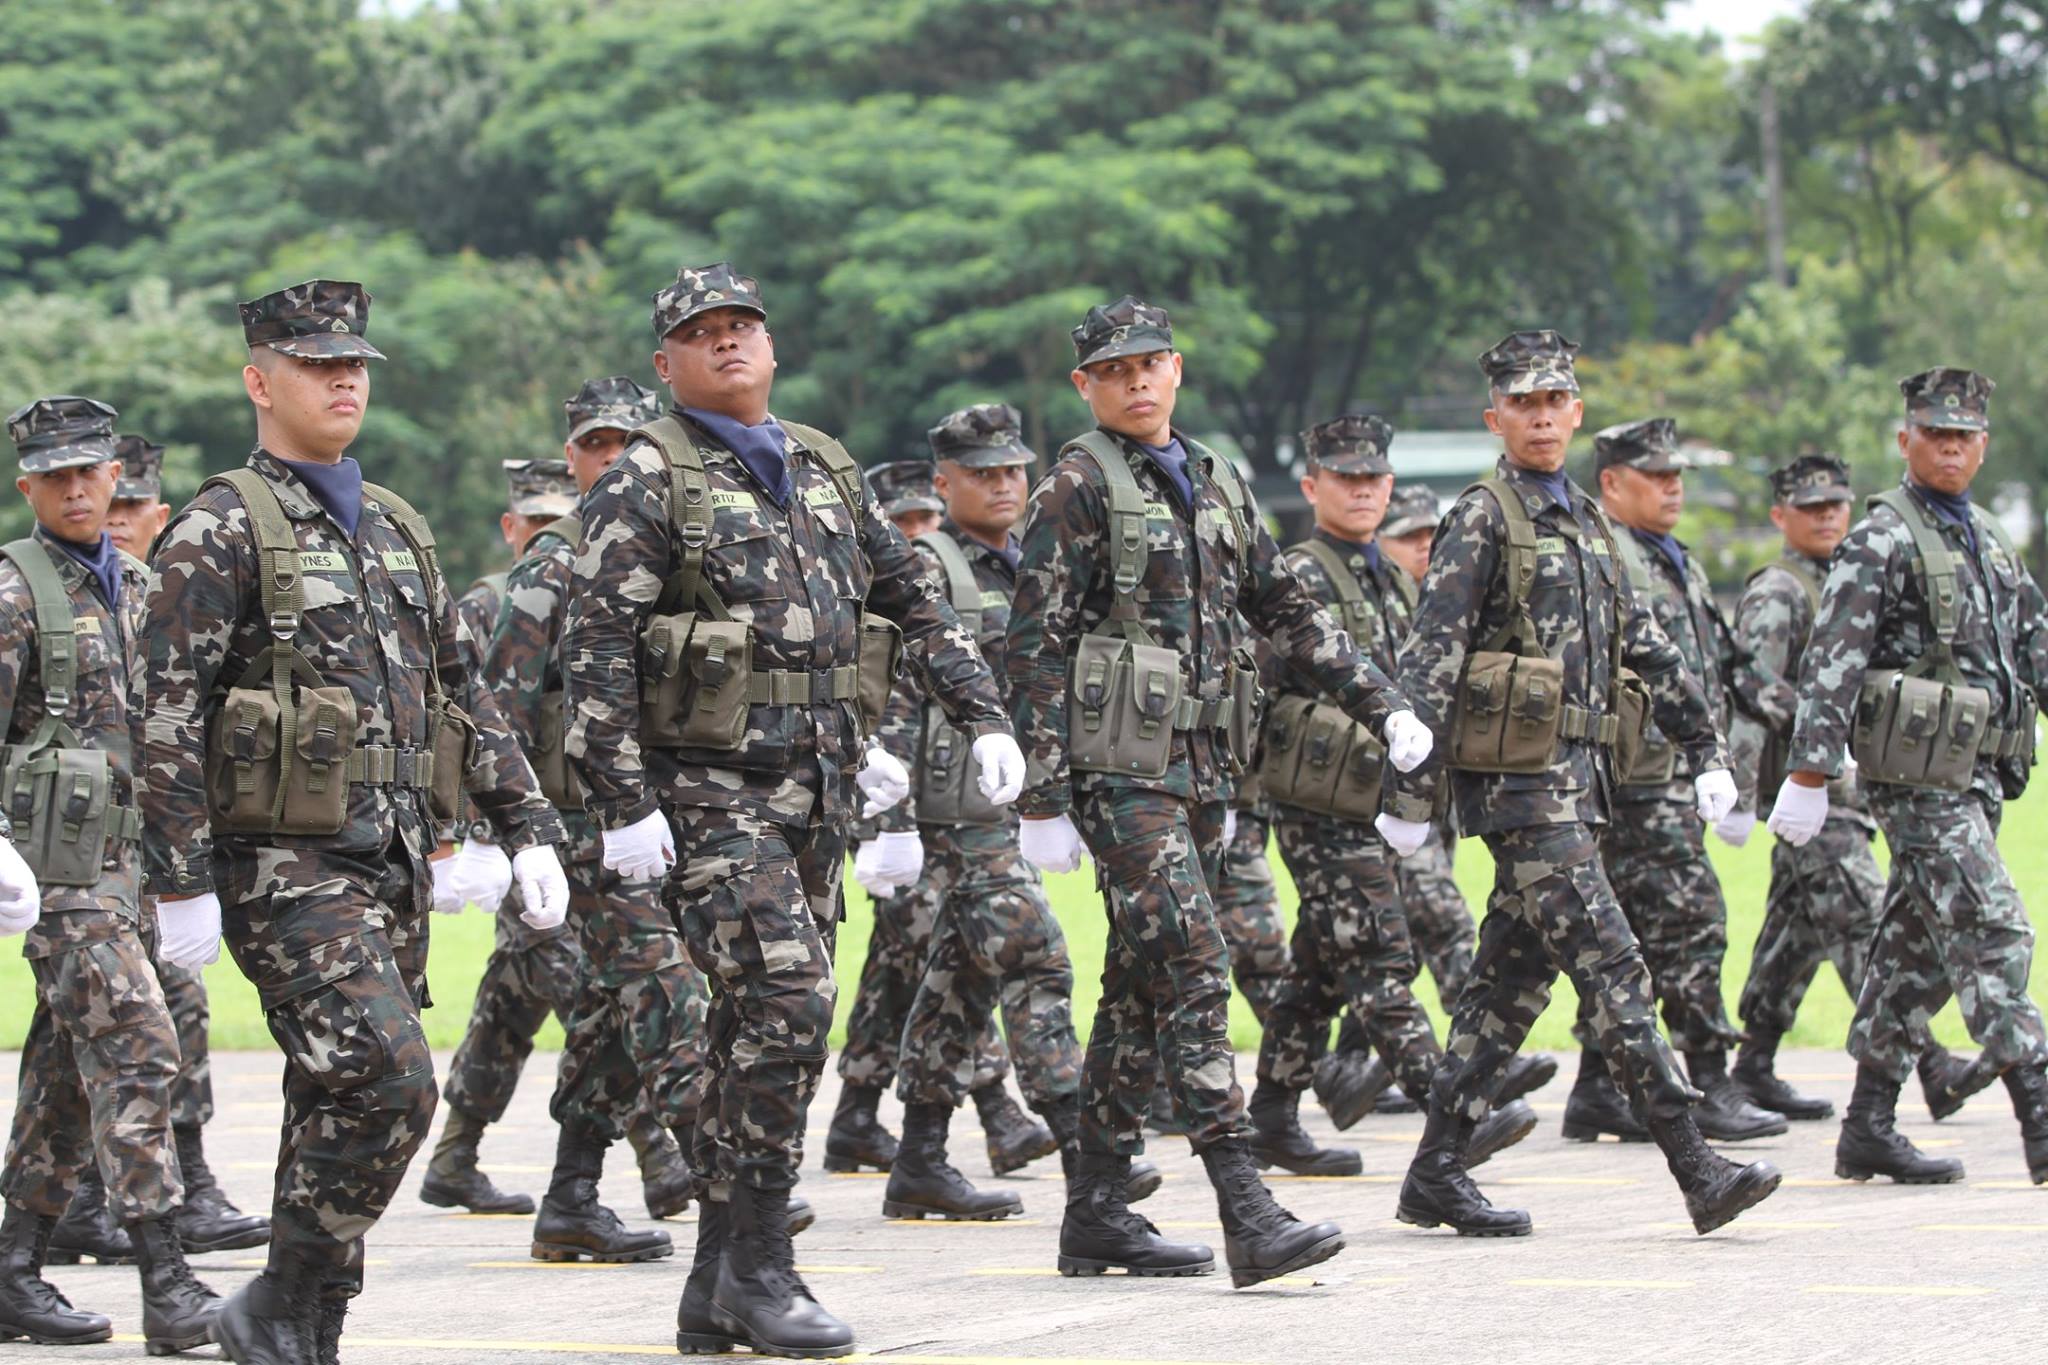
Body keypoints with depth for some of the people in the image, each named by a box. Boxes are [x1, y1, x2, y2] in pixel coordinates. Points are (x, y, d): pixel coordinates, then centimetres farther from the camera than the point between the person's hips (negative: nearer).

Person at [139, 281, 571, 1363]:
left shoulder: (395, 530, 17)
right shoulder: (220, 532, -6)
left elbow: (461, 692, 21)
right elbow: (167, 714, -11)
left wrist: (526, 828, 12)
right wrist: (181, 882, -17)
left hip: (393, 866, 7)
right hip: (285, 866, -7)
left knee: (338, 1108, 8)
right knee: (388, 1083, -19)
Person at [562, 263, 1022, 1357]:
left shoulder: (825, 470, 15)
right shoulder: (647, 482, -5)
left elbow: (913, 600, 22)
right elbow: (594, 647, -11)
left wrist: (984, 720, 12)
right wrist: (624, 806, -18)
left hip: (816, 790, 7)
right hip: (707, 791, -7)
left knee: (760, 1022, 8)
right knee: (787, 996, -19)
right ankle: (759, 1264, -12)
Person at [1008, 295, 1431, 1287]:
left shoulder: (1215, 483, 16)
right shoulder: (1079, 487, -5)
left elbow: (1285, 612, 21)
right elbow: (1035, 647, -9)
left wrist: (1382, 706, 14)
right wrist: (1044, 799, -14)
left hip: (1200, 764, 7)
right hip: (1120, 766, -7)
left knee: (1141, 984, 9)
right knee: (1192, 969, -15)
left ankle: (1096, 1213, 15)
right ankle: (1250, 1219, -21)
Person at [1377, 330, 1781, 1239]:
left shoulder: (1586, 521, 18)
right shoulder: (1482, 519, -6)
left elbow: (1644, 645, 23)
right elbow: (1430, 659, -12)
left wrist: (1705, 749, 18)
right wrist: (1410, 793, -17)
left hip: (1577, 778, 8)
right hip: (1517, 779, -8)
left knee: (1512, 979, 8)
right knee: (1611, 969, -11)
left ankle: (1437, 1173, 13)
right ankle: (1699, 1171, -13)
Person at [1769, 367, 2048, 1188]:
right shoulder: (1878, 543, -8)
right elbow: (1832, 663, -13)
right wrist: (1808, 775, -19)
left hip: (1979, 774, 8)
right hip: (1919, 777, -8)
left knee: (1918, 952, 11)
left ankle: (1869, 1127, 16)